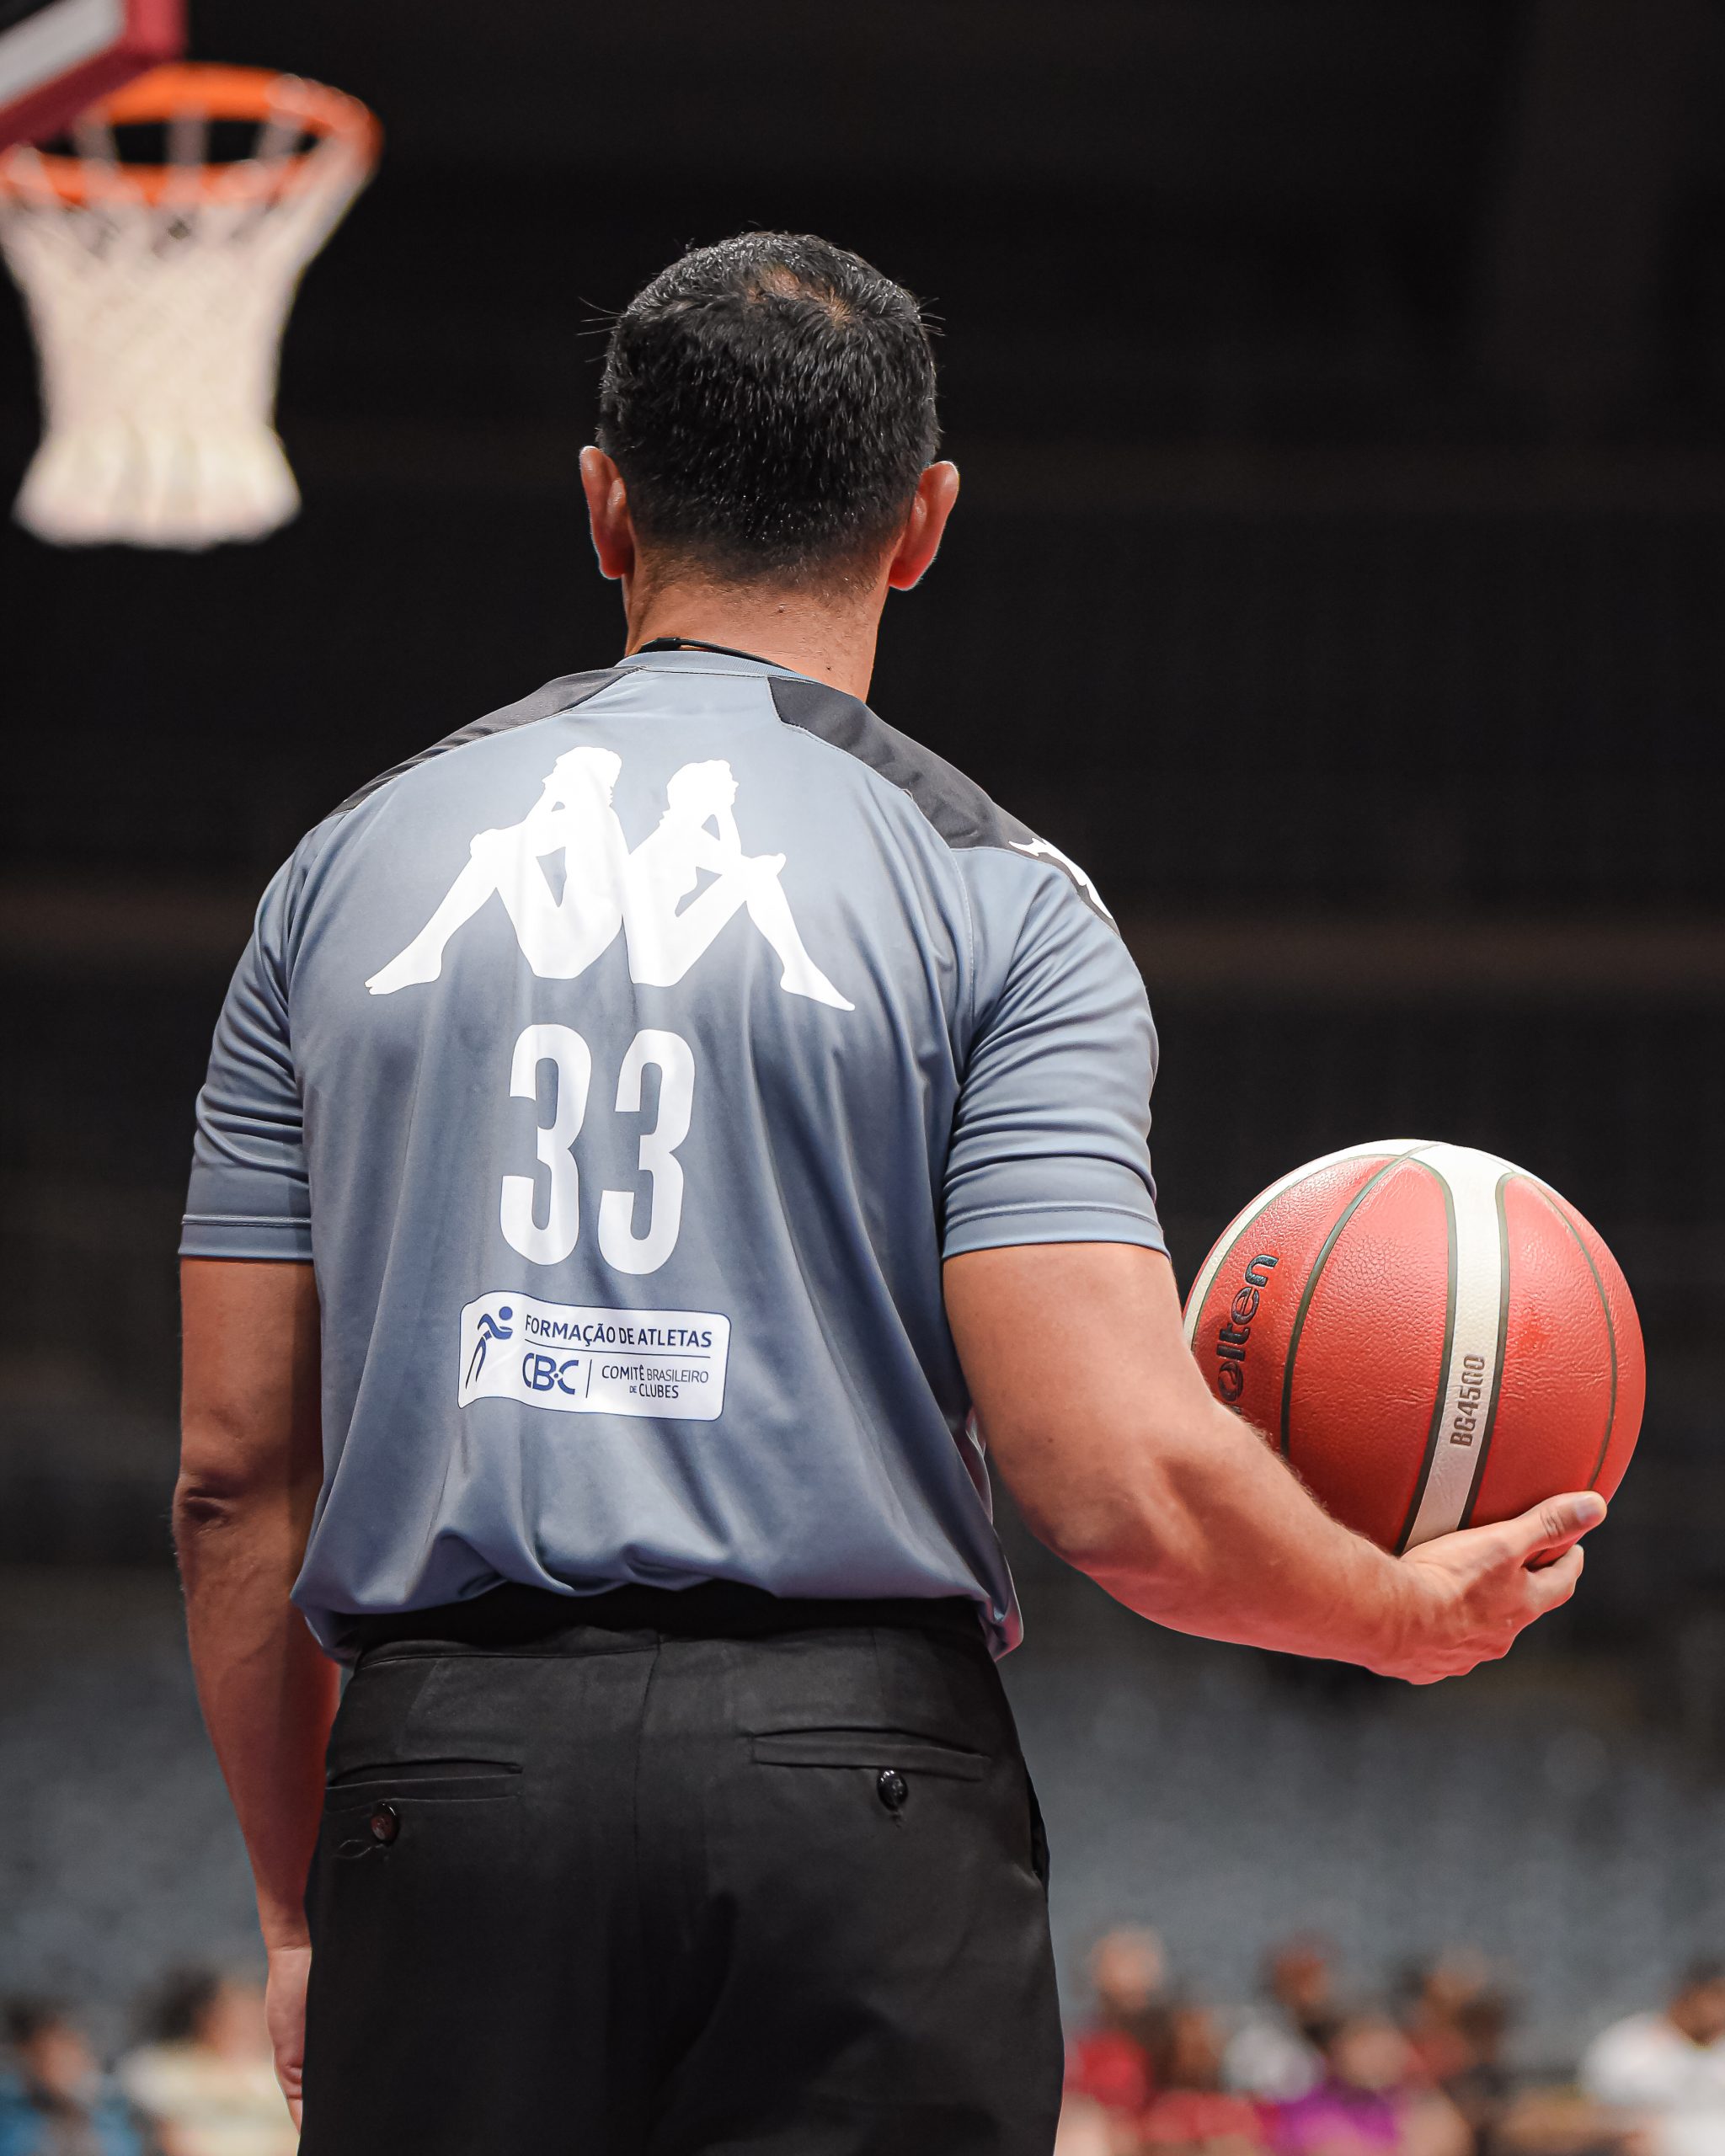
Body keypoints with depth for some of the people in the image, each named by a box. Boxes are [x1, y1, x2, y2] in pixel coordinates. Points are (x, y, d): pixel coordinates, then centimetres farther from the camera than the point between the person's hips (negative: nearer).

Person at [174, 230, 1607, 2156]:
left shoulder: (353, 864, 12)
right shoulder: (993, 898, 2)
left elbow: (234, 1474, 11)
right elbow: (1119, 1485, -9)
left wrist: (301, 1916, 20)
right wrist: (1411, 1613, 11)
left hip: (440, 1777, 3)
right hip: (855, 1772, -3)